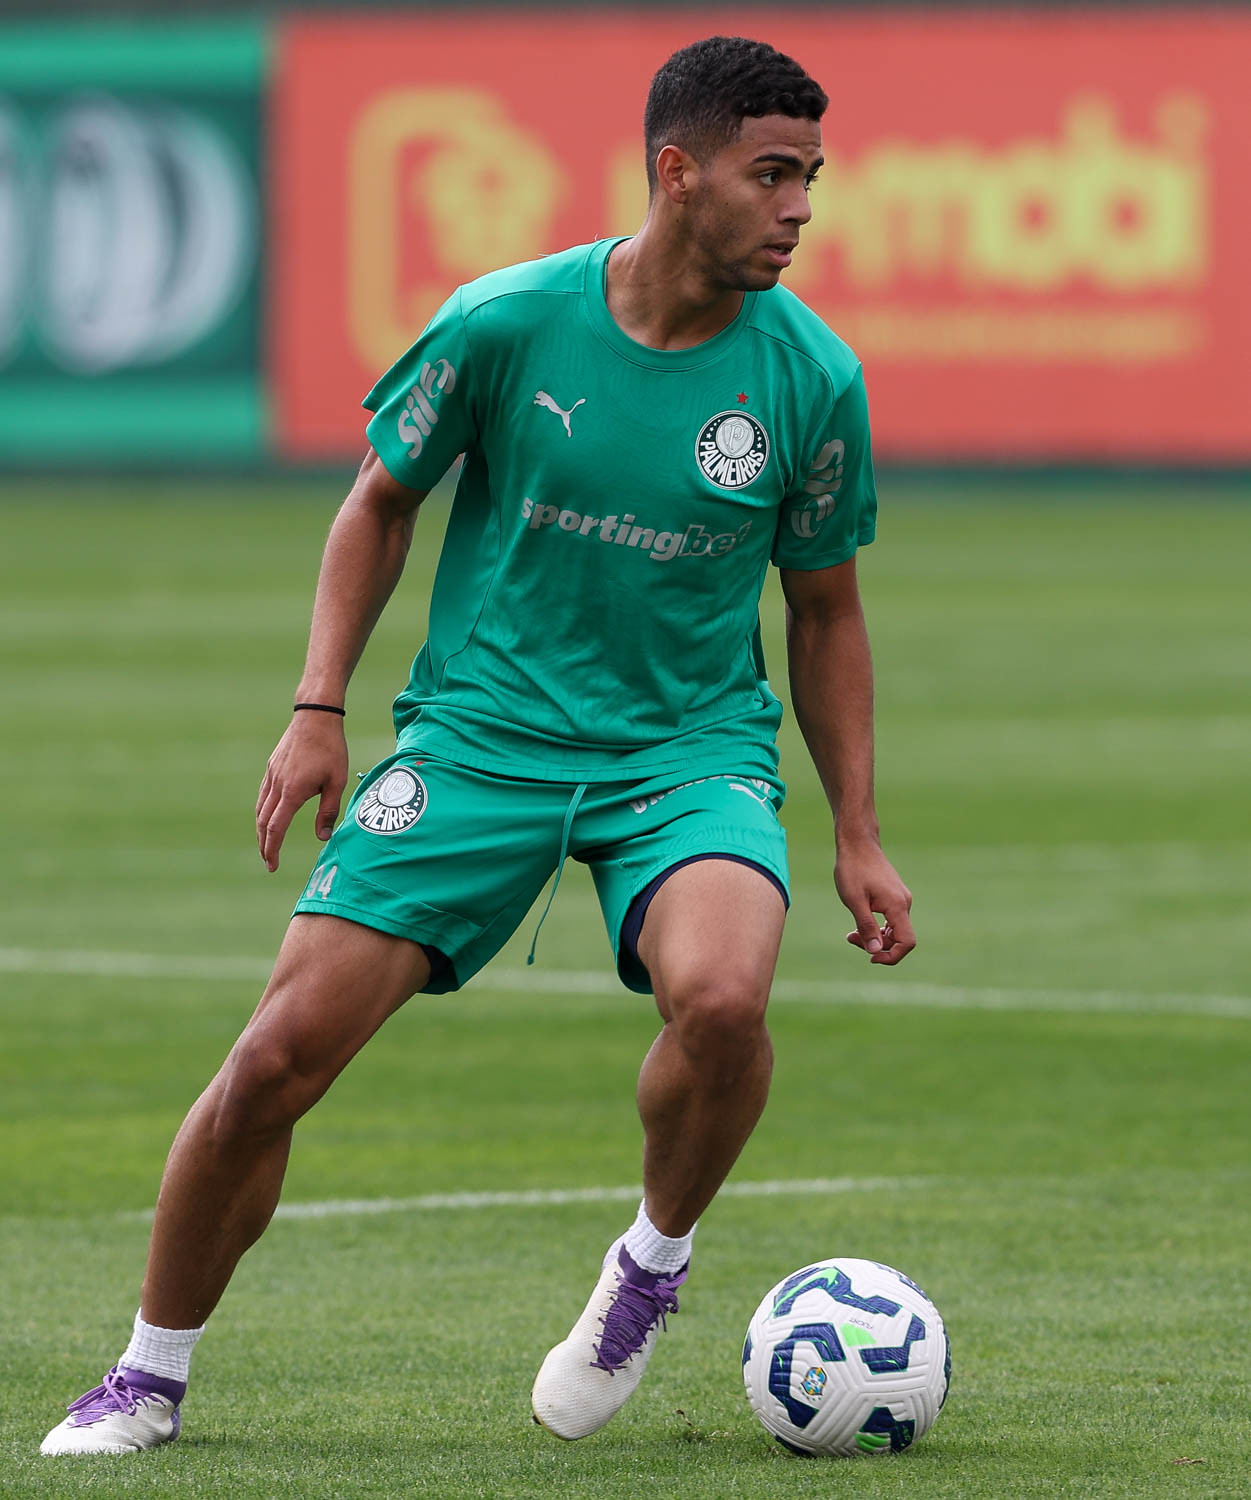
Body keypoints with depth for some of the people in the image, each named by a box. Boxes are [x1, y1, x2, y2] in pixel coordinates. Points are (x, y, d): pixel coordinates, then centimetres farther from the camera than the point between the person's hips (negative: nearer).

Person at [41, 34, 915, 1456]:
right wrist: (319, 708, -2)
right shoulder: (504, 323, -11)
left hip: (690, 744, 0)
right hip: (481, 734, 0)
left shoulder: (811, 376, -6)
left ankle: (654, 1262, -1)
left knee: (722, 996, -32)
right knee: (278, 1056, -9)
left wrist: (857, 838, 8)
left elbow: (824, 610, 8)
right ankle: (148, 1377, 13)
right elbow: (381, 499, 6)